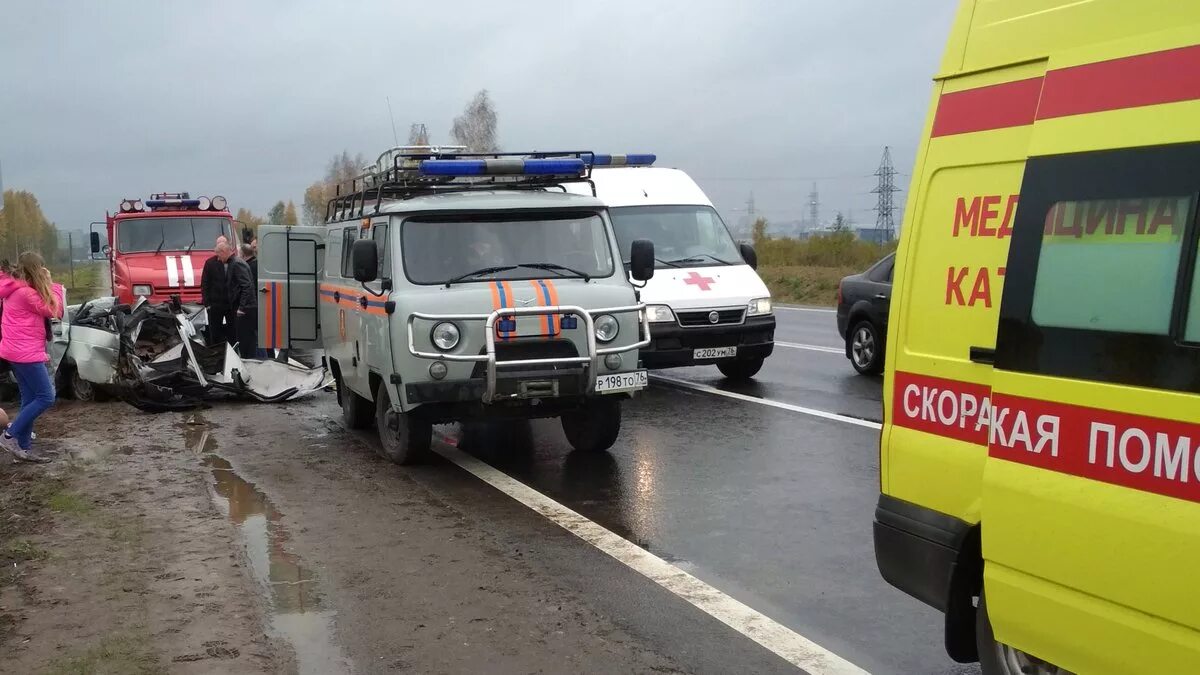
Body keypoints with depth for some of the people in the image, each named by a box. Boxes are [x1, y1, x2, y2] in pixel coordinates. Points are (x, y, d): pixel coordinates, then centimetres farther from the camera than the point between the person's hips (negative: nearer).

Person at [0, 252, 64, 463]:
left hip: (18, 352, 10)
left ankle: (24, 447, 12)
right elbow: (54, 311, -8)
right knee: (46, 397, -7)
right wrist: (52, 285, -1)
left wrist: (49, 286, 6)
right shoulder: (25, 292, -16)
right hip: (26, 353, -10)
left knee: (30, 399, 11)